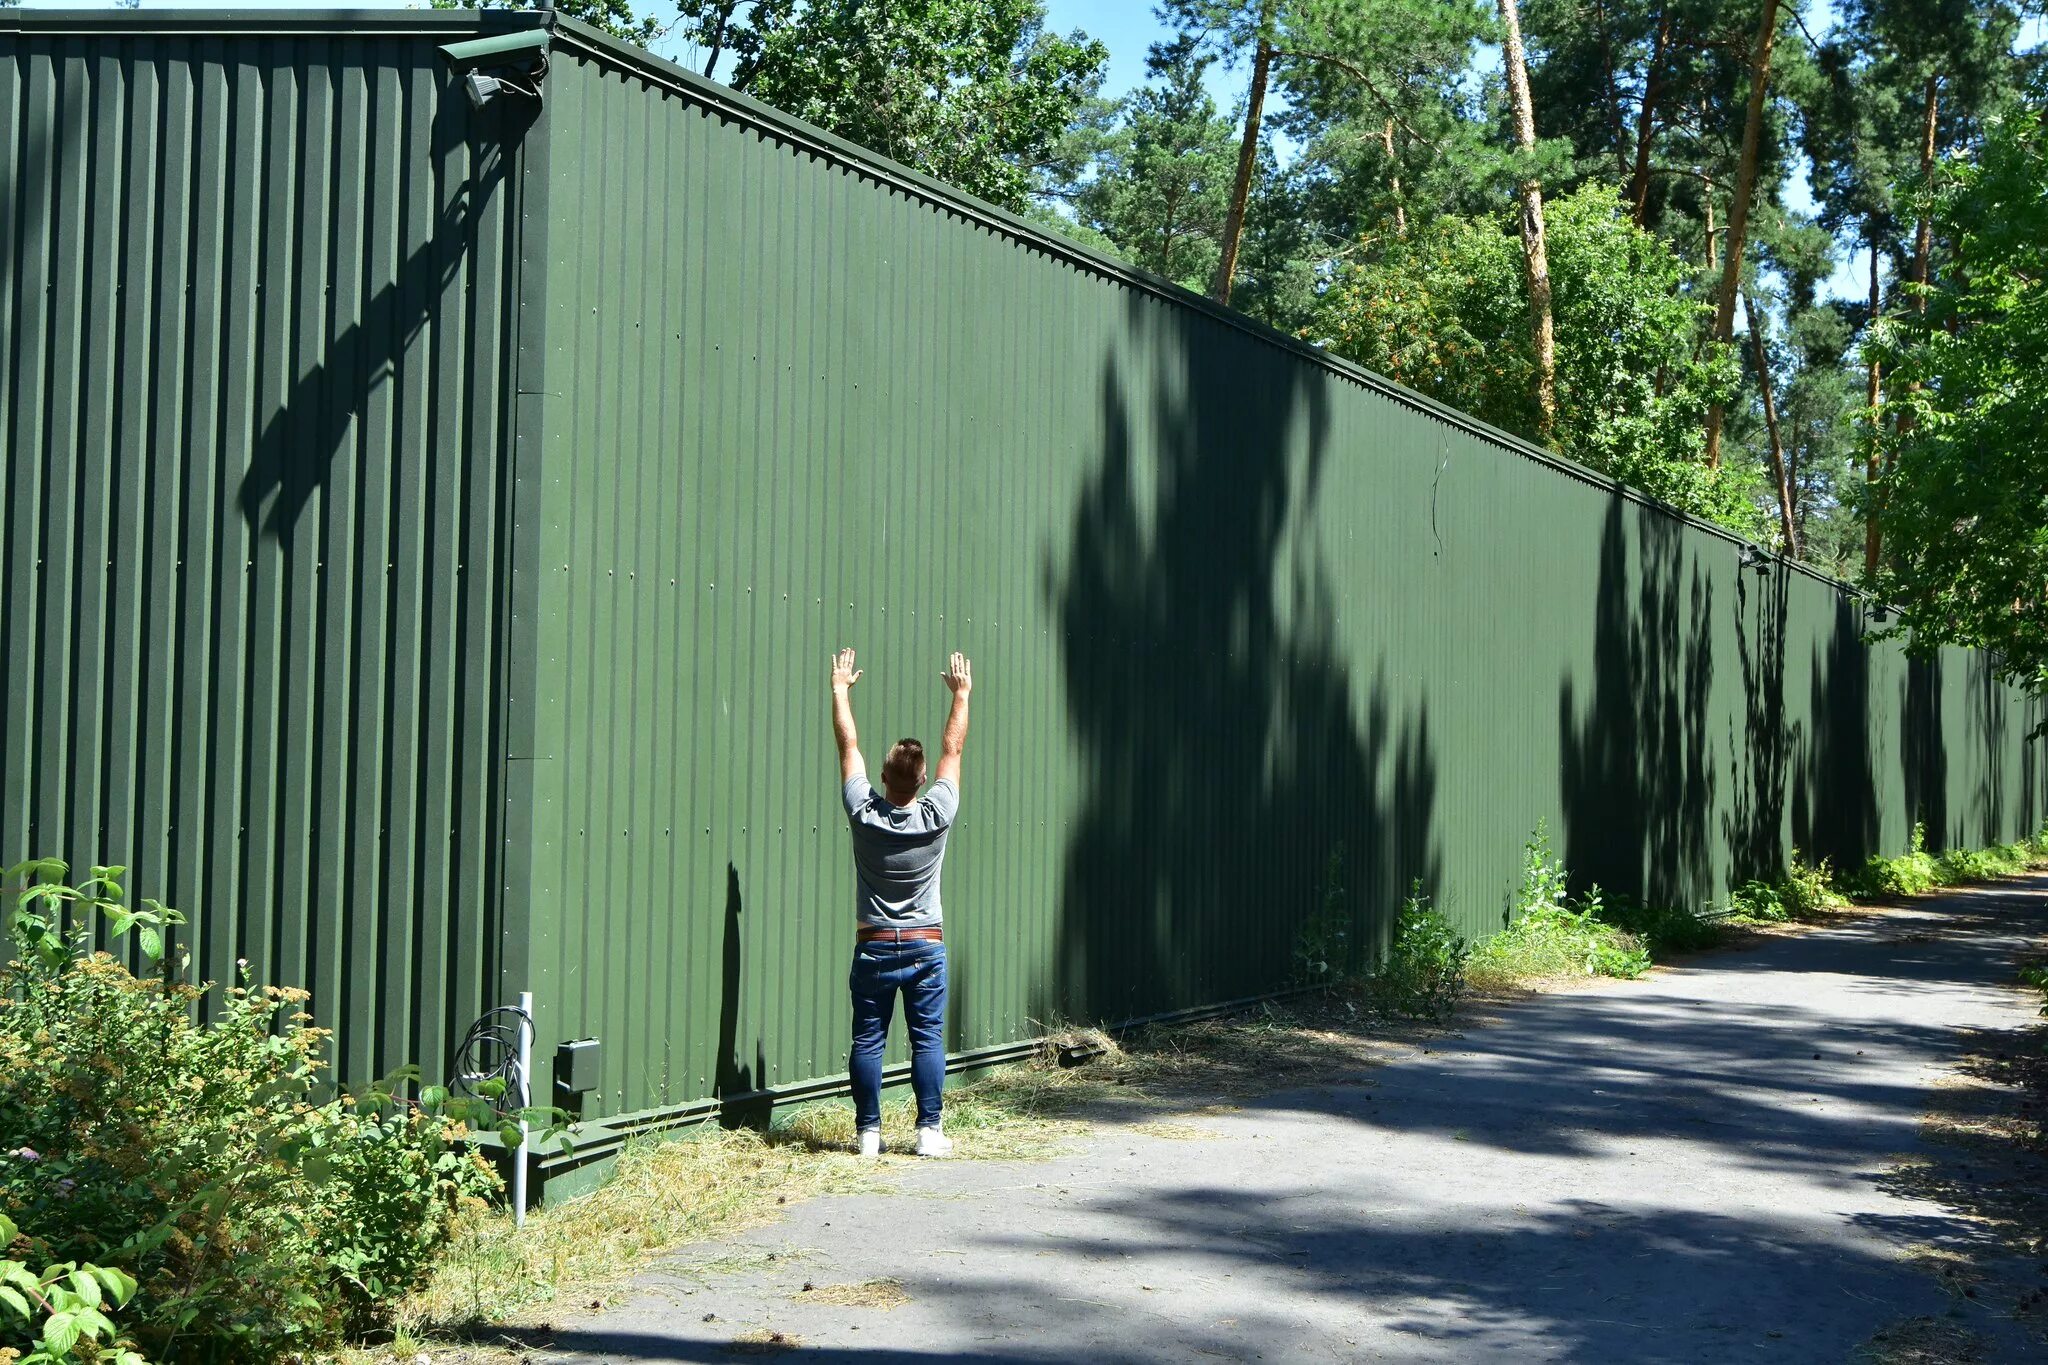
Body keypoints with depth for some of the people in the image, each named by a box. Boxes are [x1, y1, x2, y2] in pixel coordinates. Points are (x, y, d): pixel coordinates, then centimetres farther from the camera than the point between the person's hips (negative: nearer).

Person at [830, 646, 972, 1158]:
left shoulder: (864, 814, -11)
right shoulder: (936, 816, -11)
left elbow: (849, 745, 0)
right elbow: (953, 750, 1)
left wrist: (840, 689, 11)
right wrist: (961, 696, 12)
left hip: (874, 947, 0)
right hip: (926, 945, 0)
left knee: (867, 1042, 5)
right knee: (928, 1040, 3)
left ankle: (868, 1132, 6)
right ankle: (930, 1131, 3)